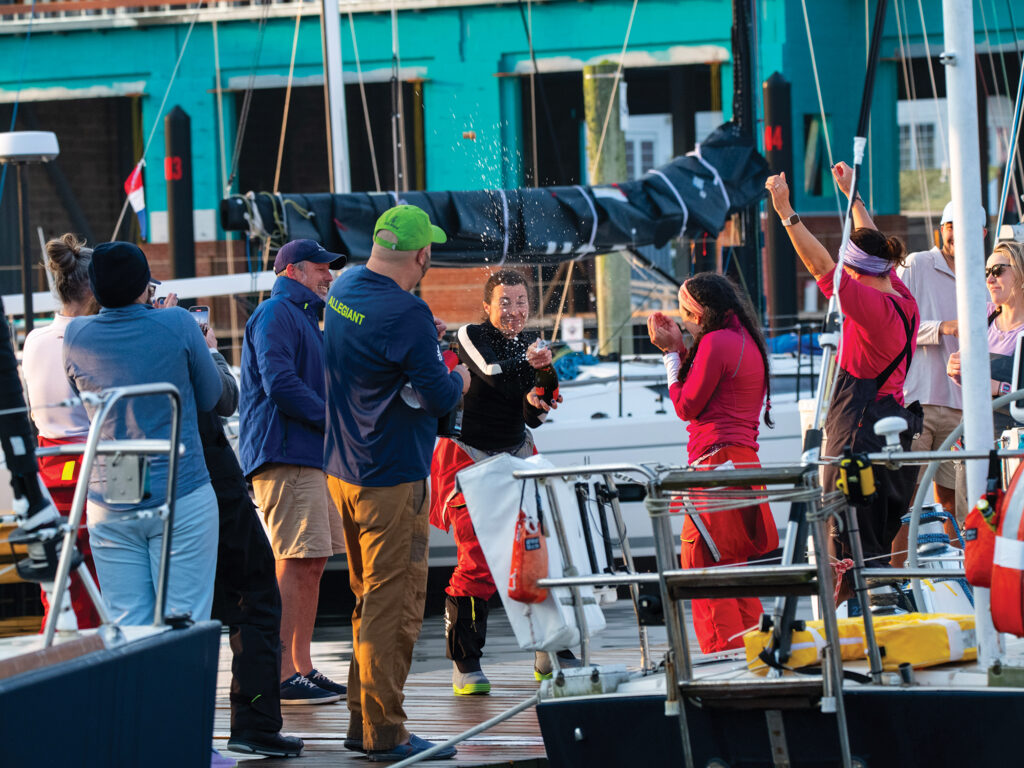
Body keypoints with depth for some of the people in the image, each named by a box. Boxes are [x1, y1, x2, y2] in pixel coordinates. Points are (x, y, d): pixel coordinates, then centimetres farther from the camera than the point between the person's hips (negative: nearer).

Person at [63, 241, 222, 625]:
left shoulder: (75, 336, -1)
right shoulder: (177, 325, -9)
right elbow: (209, 398, 2)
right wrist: (207, 349, 22)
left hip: (108, 505, 3)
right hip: (183, 499, -3)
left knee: (126, 628, 4)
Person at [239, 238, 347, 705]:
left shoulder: (303, 317, 25)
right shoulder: (276, 314, -8)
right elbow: (280, 383, -19)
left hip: (311, 455, 11)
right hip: (284, 456, -11)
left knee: (312, 564, 10)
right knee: (295, 563, -14)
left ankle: (302, 668, 14)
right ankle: (282, 673, -15)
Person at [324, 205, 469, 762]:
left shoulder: (343, 291, 5)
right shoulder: (405, 313, -22)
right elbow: (439, 396, -17)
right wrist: (460, 380, 3)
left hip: (342, 471, 9)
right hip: (391, 478, -9)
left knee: (370, 600, 18)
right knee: (394, 605, -5)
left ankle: (362, 721, 21)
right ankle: (384, 732, -5)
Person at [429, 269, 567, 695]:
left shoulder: (531, 344, 5)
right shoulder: (471, 336, -8)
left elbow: (535, 416, -3)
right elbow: (492, 373, -28)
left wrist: (545, 375, -21)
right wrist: (527, 363, -46)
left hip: (516, 457, 5)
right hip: (467, 458, -5)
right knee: (478, 561, -13)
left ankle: (550, 653, 6)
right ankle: (465, 664, -4)